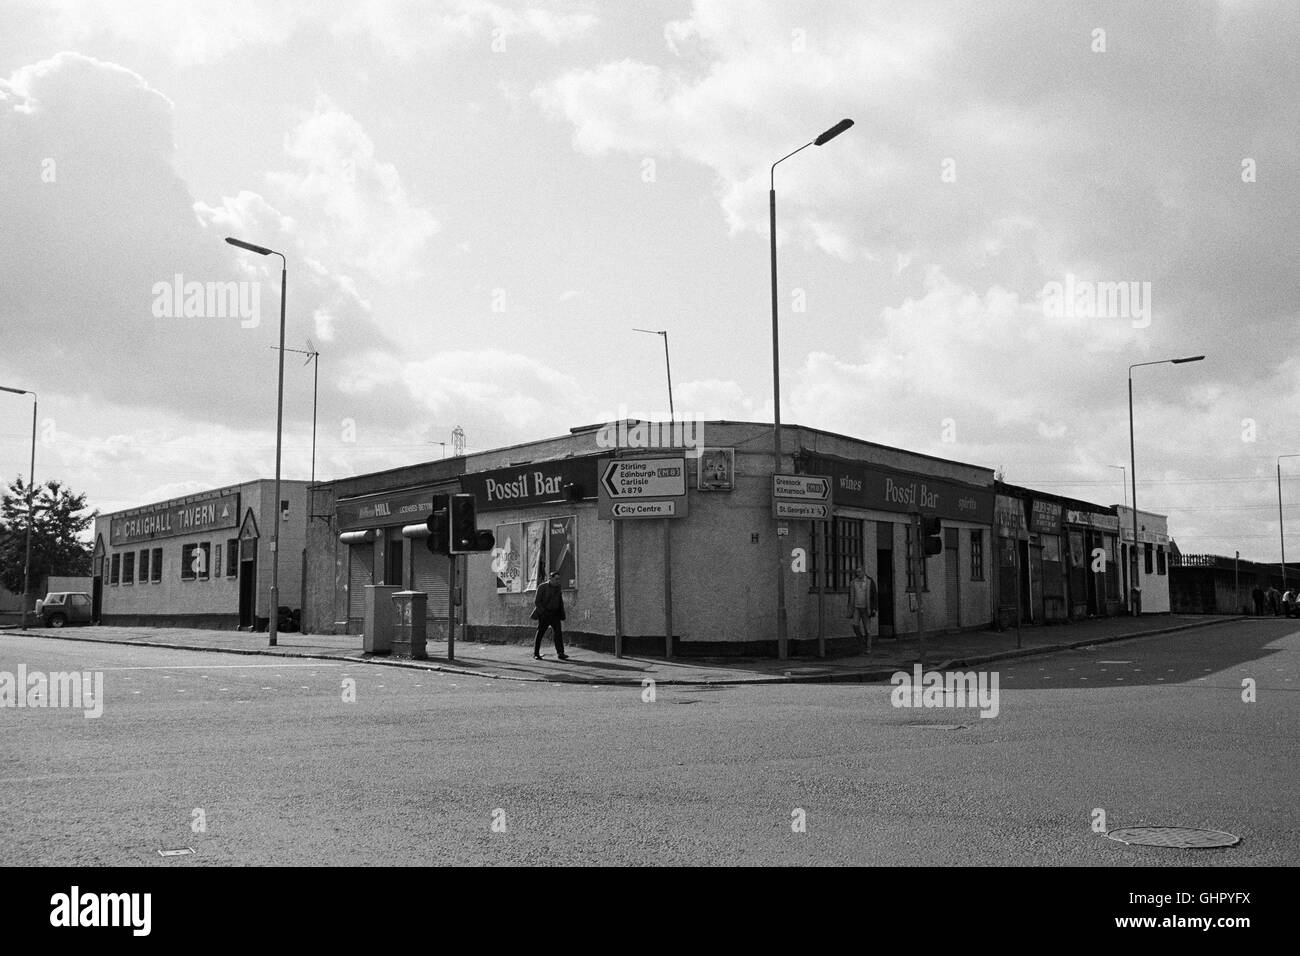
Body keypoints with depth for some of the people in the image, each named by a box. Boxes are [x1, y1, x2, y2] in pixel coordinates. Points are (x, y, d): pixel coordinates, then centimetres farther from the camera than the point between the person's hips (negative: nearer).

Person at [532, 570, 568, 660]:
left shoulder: (558, 588, 11)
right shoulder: (542, 587, -5)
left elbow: (560, 603, 18)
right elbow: (537, 602, -7)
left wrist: (561, 615, 11)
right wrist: (543, 612, -16)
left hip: (555, 615, 4)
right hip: (544, 614, -4)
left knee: (558, 632, -9)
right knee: (540, 633, 2)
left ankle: (560, 653, -11)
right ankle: (536, 654, 11)